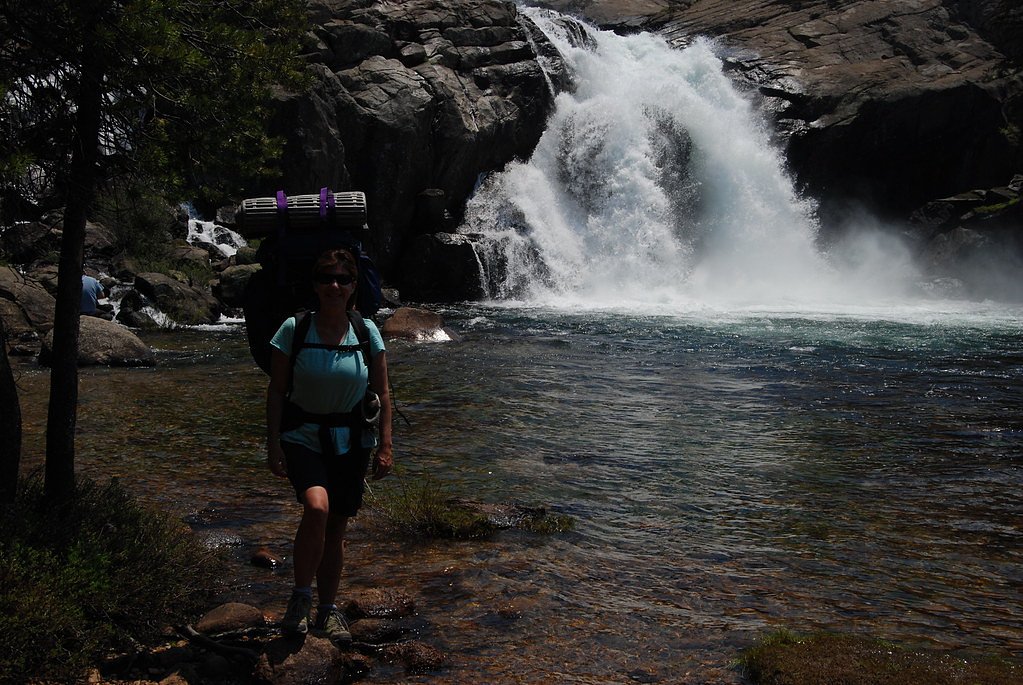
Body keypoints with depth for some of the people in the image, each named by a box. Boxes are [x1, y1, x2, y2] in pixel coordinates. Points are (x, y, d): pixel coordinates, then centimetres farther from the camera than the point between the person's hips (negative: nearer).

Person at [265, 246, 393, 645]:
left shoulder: (367, 332, -1)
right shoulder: (294, 329, -6)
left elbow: (382, 392, 3)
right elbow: (276, 391, -3)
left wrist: (385, 446, -2)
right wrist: (273, 444, -7)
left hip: (351, 441, 2)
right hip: (302, 436, -2)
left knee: (336, 527, 8)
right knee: (317, 507, -26)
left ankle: (328, 610, 26)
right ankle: (300, 597, -6)